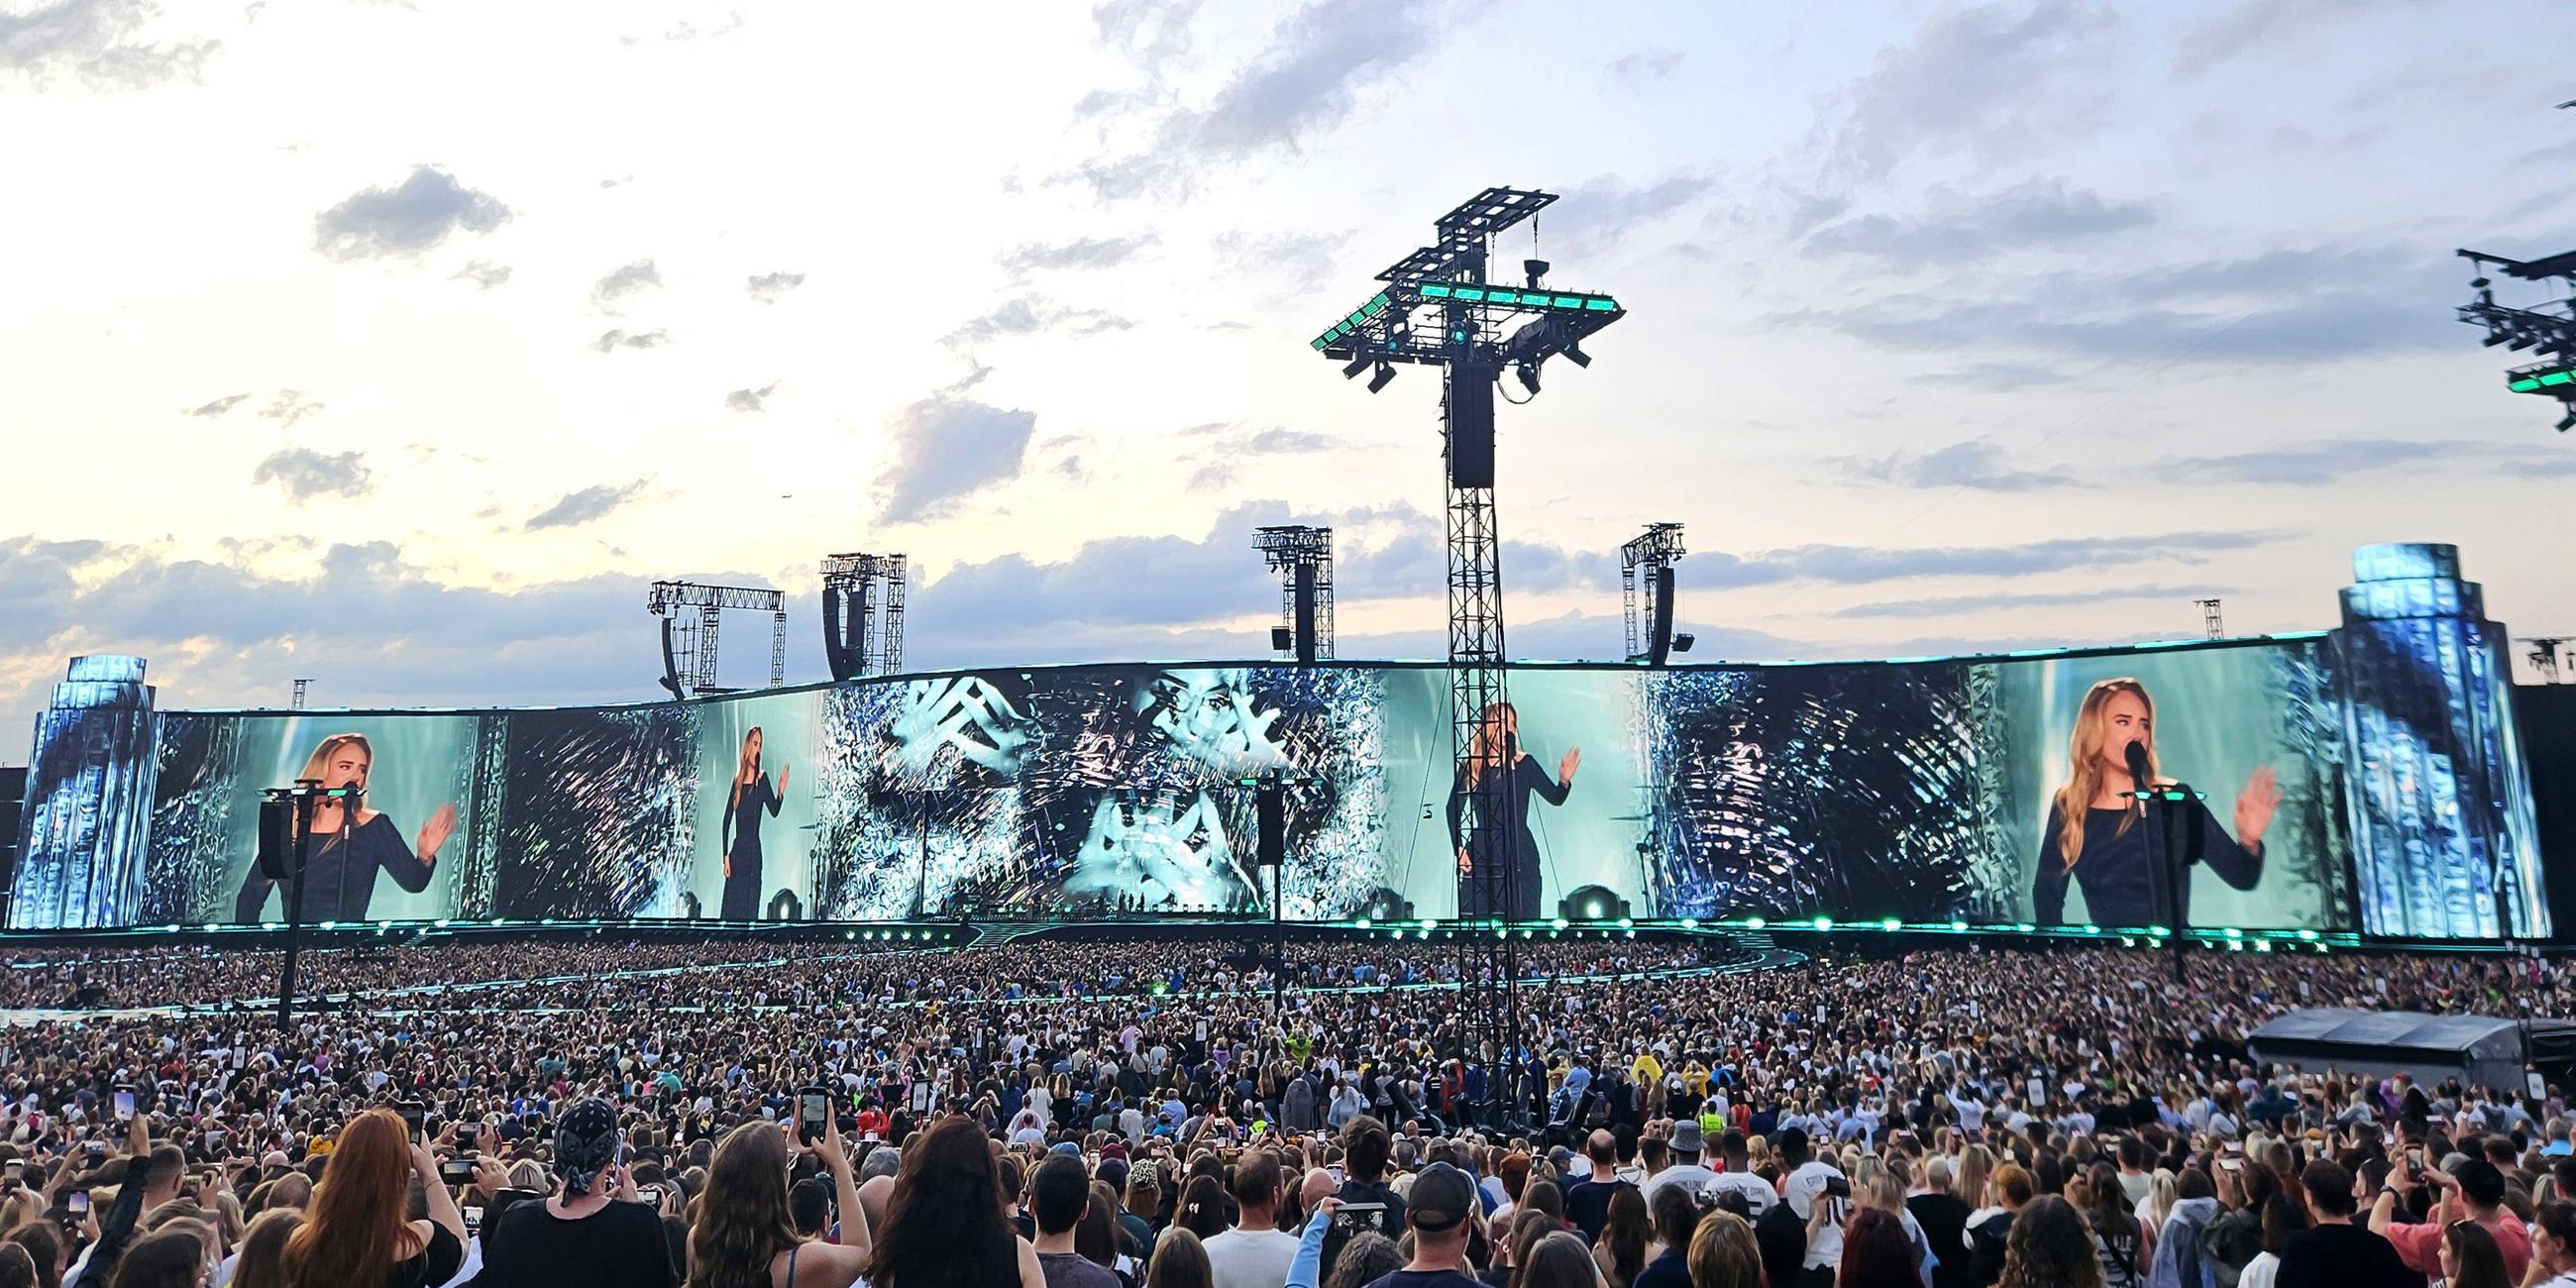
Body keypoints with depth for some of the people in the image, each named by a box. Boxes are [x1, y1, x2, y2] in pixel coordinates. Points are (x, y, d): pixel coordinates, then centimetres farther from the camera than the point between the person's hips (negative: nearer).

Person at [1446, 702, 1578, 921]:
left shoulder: (1524, 764, 2)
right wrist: (1458, 847, 1)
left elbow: (1555, 798, -1)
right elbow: (1453, 808, 9)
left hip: (1520, 853, 0)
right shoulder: (1471, 767, 2)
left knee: (1521, 920, 1)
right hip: (1482, 855, 0)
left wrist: (1564, 781, -22)